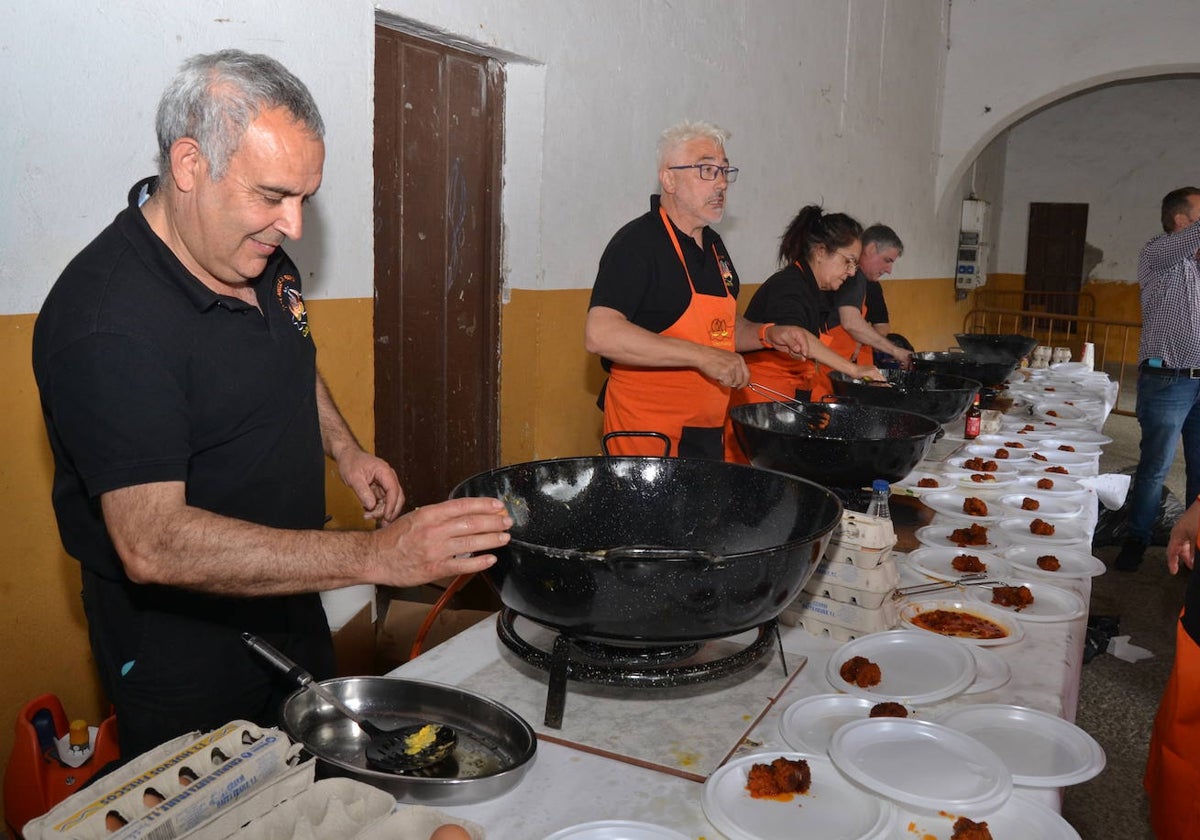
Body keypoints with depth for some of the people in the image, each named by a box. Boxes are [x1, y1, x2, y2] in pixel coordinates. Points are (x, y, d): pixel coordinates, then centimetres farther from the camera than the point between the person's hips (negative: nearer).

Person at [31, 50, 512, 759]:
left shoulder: (263, 258, -3)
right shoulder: (106, 320, -29)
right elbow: (151, 544, -37)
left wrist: (344, 447, 1)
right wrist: (379, 556, -43)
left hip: (289, 602, 8)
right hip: (180, 643, -7)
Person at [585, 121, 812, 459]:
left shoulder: (713, 244, 13)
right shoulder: (637, 243, -14)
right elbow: (599, 334, -28)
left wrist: (767, 334, 5)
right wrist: (702, 356, -27)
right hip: (648, 432, -8)